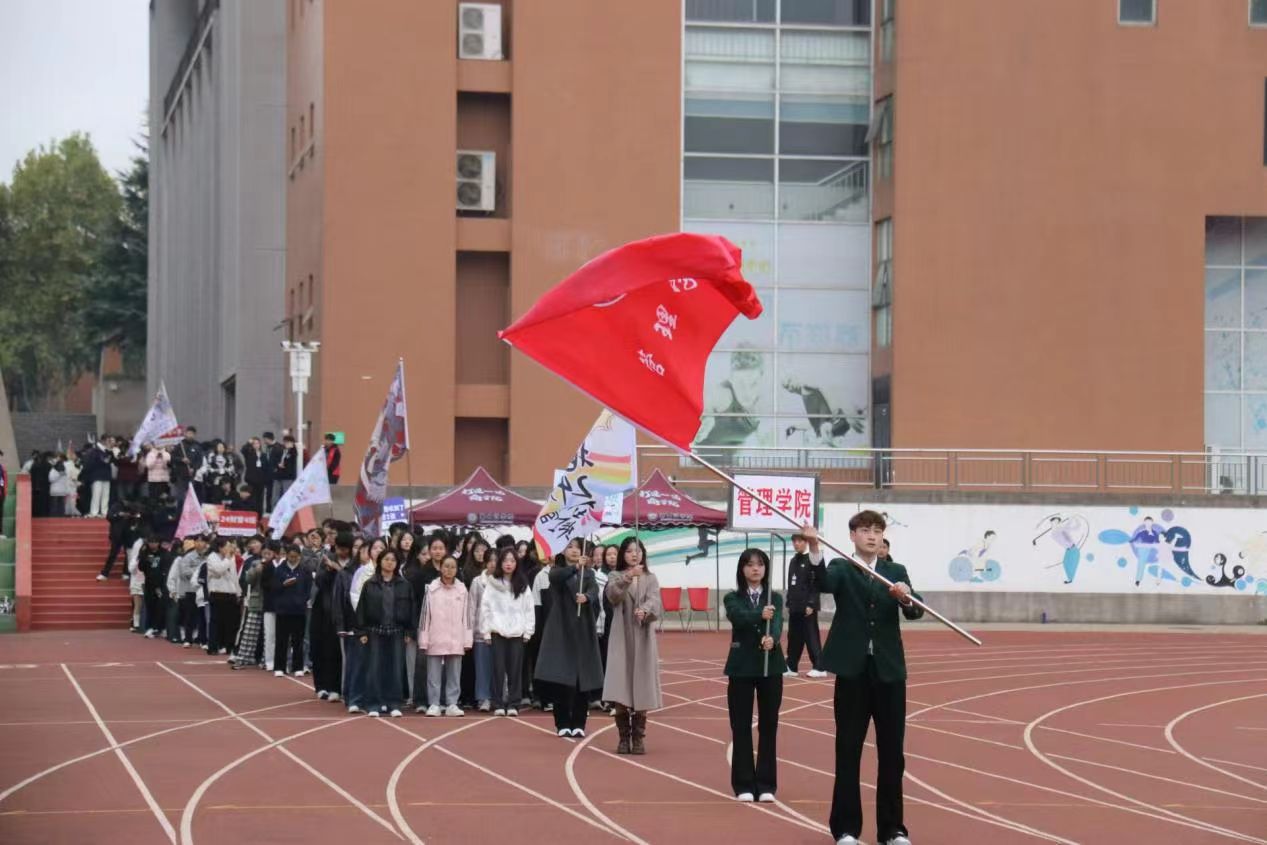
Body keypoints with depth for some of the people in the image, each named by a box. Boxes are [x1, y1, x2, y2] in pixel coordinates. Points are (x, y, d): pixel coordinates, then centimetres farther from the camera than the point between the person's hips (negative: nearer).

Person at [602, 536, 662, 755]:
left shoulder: (650, 579, 8)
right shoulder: (615, 577, 5)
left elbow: (654, 601, -10)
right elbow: (613, 595, -17)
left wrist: (644, 610, -32)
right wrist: (627, 578, -34)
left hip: (643, 639, 1)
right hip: (621, 638, -1)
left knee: (641, 691, 0)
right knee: (620, 692, -6)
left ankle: (638, 738, 8)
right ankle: (623, 738, 4)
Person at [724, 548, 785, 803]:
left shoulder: (775, 599, 4)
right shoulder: (733, 598, 1)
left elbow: (777, 622, -15)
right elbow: (737, 617, -20)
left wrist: (772, 638, -38)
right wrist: (760, 615, -41)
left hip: (770, 666, 1)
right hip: (741, 667, -1)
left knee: (768, 726, 3)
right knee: (741, 727, 1)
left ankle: (766, 784, 8)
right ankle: (744, 785, 7)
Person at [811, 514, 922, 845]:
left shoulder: (896, 571, 9)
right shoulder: (841, 569, 3)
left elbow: (916, 611, -4)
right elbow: (824, 583, -21)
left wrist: (905, 597, -28)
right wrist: (814, 549, -39)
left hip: (889, 670, 2)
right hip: (853, 670, -2)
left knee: (892, 752, 5)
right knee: (848, 750, 2)